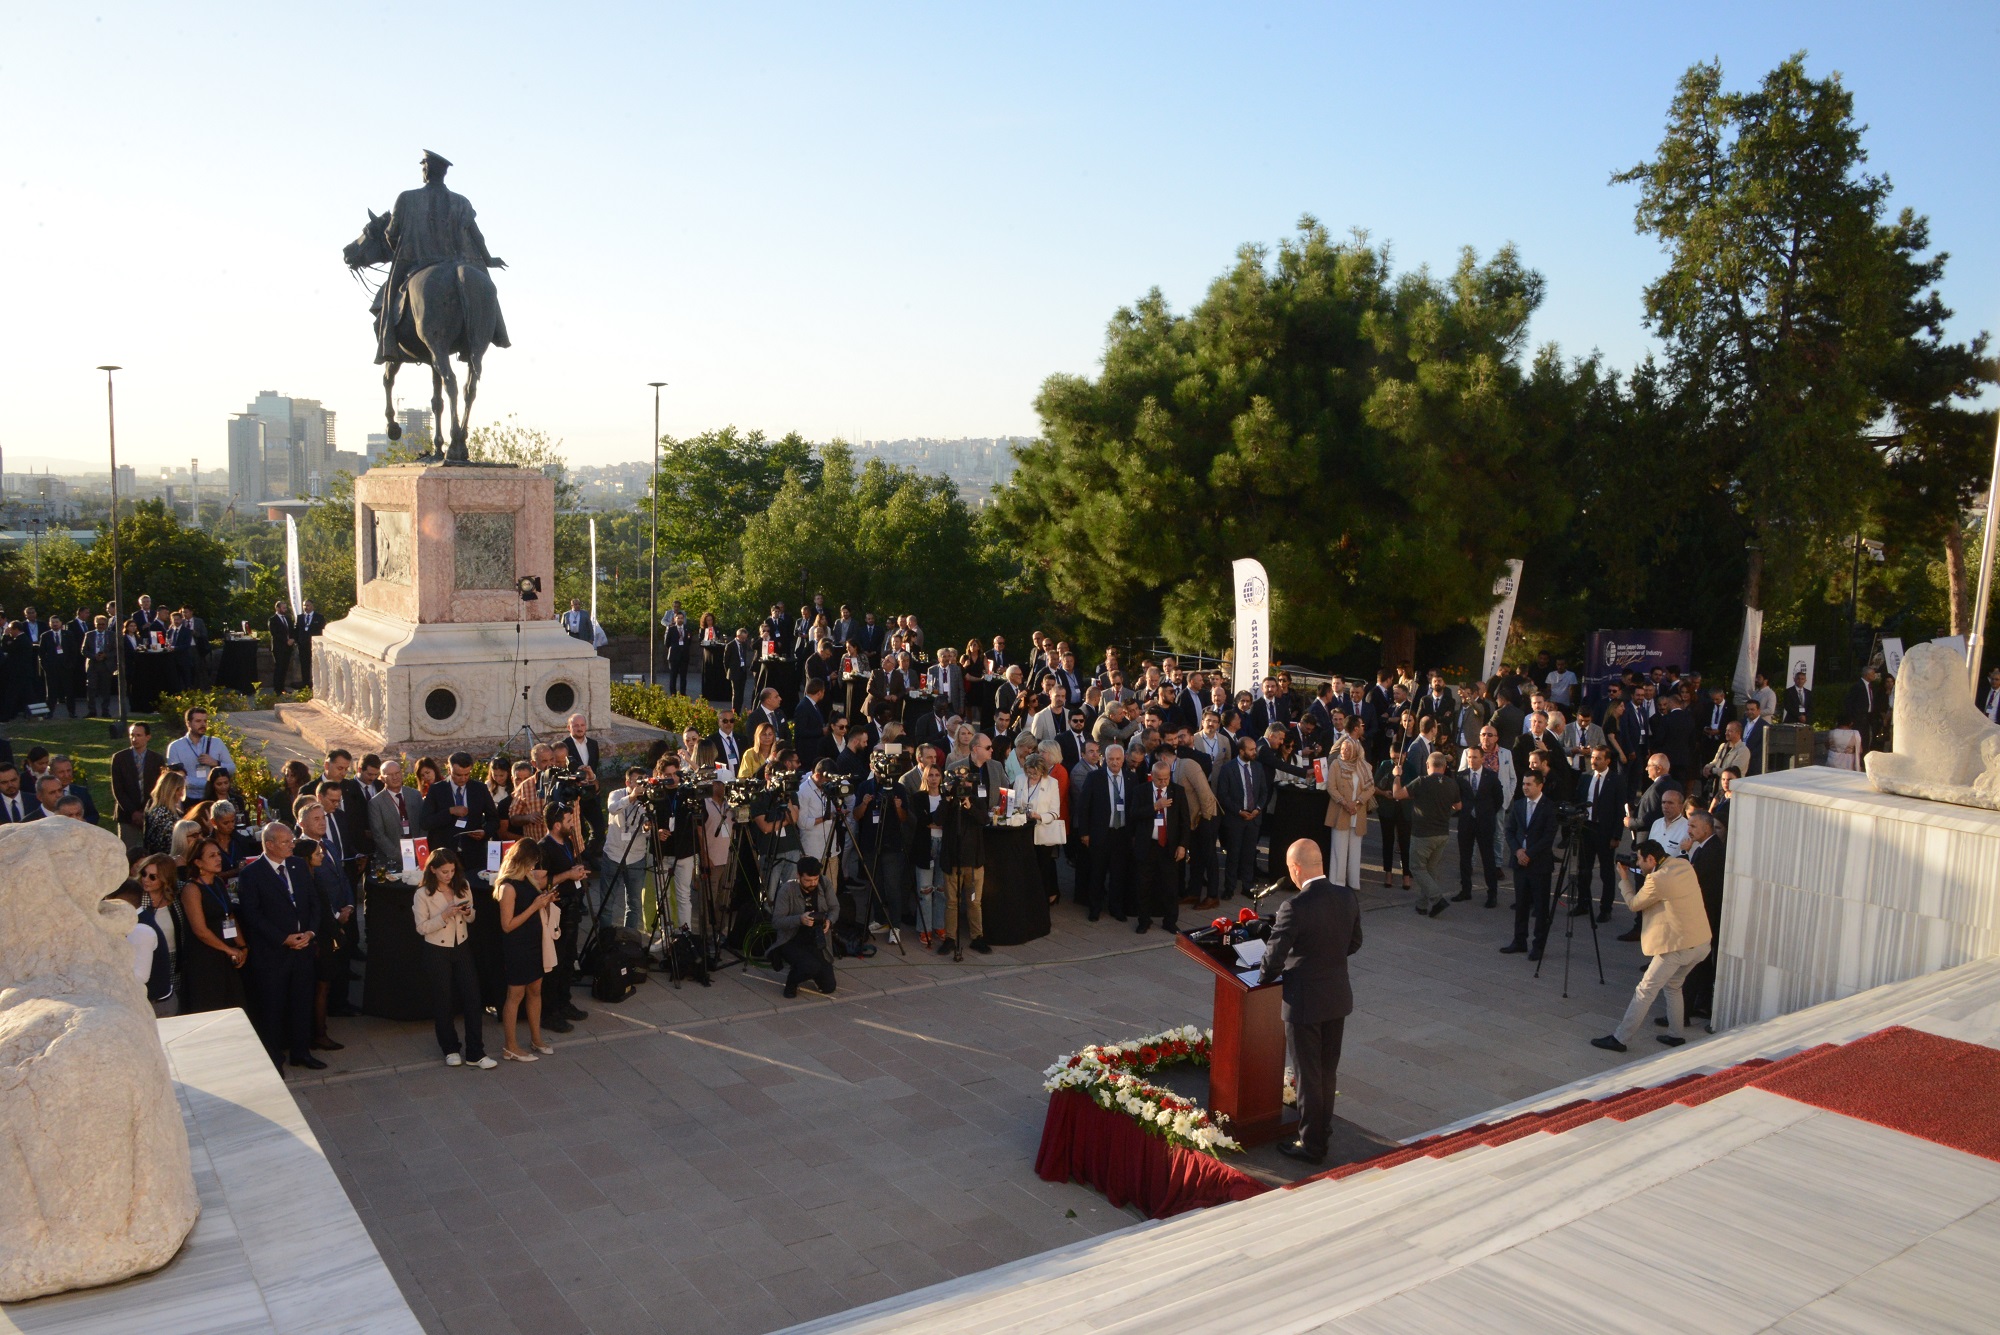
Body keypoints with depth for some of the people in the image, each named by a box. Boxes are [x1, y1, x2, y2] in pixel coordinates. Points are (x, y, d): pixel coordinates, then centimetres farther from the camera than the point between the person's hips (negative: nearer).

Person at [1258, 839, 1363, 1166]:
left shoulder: (1294, 908, -26)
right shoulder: (1348, 897, -5)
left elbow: (1274, 957, -19)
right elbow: (1354, 943, 8)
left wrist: (1265, 978, 1)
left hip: (1305, 1002, -6)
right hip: (1339, 997, 7)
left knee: (1308, 1074, 8)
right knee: (1327, 1069, 23)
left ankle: (1312, 1144, 20)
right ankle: (1322, 1123, 41)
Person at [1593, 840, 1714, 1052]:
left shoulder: (1658, 880, -20)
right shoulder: (1685, 865, 4)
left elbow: (1634, 904, -5)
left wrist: (1624, 879, 8)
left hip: (1679, 945, -9)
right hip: (1702, 942, 9)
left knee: (1645, 990, -3)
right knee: (1673, 985, 26)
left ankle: (1619, 1039, -1)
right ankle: (1676, 1035, 31)